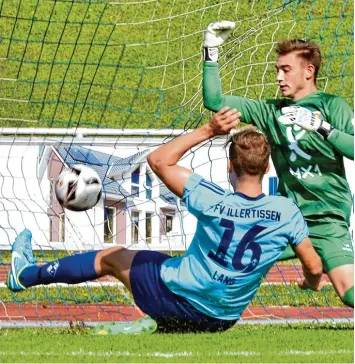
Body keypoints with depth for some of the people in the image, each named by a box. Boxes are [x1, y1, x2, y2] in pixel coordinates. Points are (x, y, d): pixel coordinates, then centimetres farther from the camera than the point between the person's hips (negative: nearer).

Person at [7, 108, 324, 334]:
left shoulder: (213, 201, -22)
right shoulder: (286, 212, -17)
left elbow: (159, 161, -13)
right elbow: (314, 266, -7)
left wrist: (208, 131, -14)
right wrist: (312, 283, 17)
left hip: (175, 295, -2)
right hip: (221, 319, 2)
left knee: (110, 258, 21)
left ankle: (26, 275, 38)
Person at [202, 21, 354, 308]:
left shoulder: (331, 106, -1)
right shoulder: (271, 111, 12)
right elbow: (215, 101, 11)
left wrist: (320, 127, -26)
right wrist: (211, 53, 4)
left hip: (328, 220, -5)